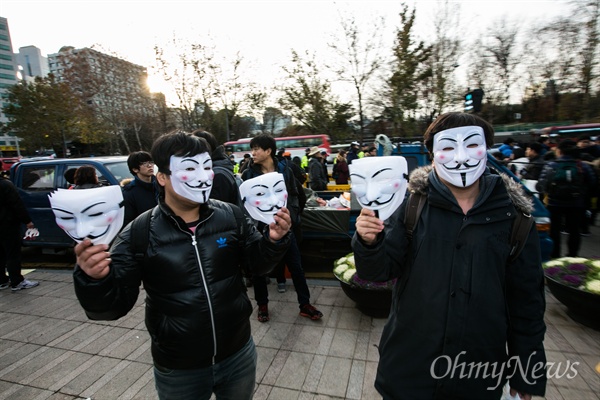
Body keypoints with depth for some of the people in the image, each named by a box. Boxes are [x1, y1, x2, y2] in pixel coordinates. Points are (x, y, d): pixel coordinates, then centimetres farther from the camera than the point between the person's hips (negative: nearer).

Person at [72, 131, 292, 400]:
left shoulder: (231, 216, -11)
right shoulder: (139, 233, -14)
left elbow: (259, 263, -2)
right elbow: (115, 304, -11)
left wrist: (273, 240, -22)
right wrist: (94, 280, -31)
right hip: (178, 370, -1)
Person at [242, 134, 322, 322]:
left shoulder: (284, 170, -1)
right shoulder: (249, 174, -3)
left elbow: (294, 195, 6)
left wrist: (292, 216, -5)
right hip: (260, 227, 0)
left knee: (296, 265, 8)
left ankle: (304, 305, 25)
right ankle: (262, 305, 33)